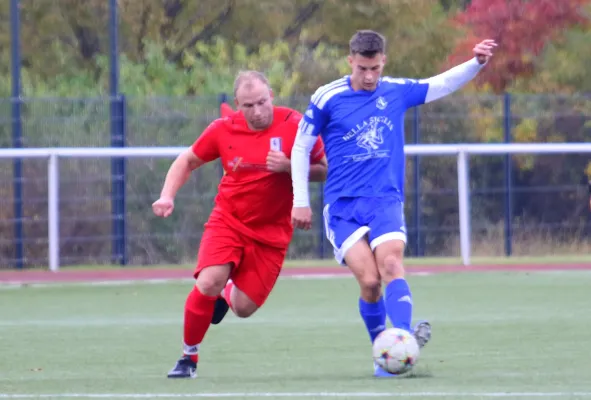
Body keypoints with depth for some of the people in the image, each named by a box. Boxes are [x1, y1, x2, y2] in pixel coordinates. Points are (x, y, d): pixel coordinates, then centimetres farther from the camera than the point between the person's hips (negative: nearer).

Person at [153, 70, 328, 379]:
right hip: (227, 220, 0)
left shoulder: (295, 125, -12)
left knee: (244, 308, -4)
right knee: (208, 282, -23)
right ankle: (188, 357, -3)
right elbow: (187, 160, 9)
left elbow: (324, 170, -5)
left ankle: (227, 294, 36)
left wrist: (289, 167, -23)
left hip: (271, 232, 0)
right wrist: (167, 196, -6)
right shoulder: (224, 129, -6)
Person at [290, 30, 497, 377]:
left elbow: (444, 84, 14)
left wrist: (477, 62, -4)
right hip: (342, 205, -1)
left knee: (391, 263, -25)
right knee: (369, 279, -18)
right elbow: (301, 148, 7)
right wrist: (301, 201, 5)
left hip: (386, 200, 1)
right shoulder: (328, 98, -1)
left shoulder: (397, 92, 7)